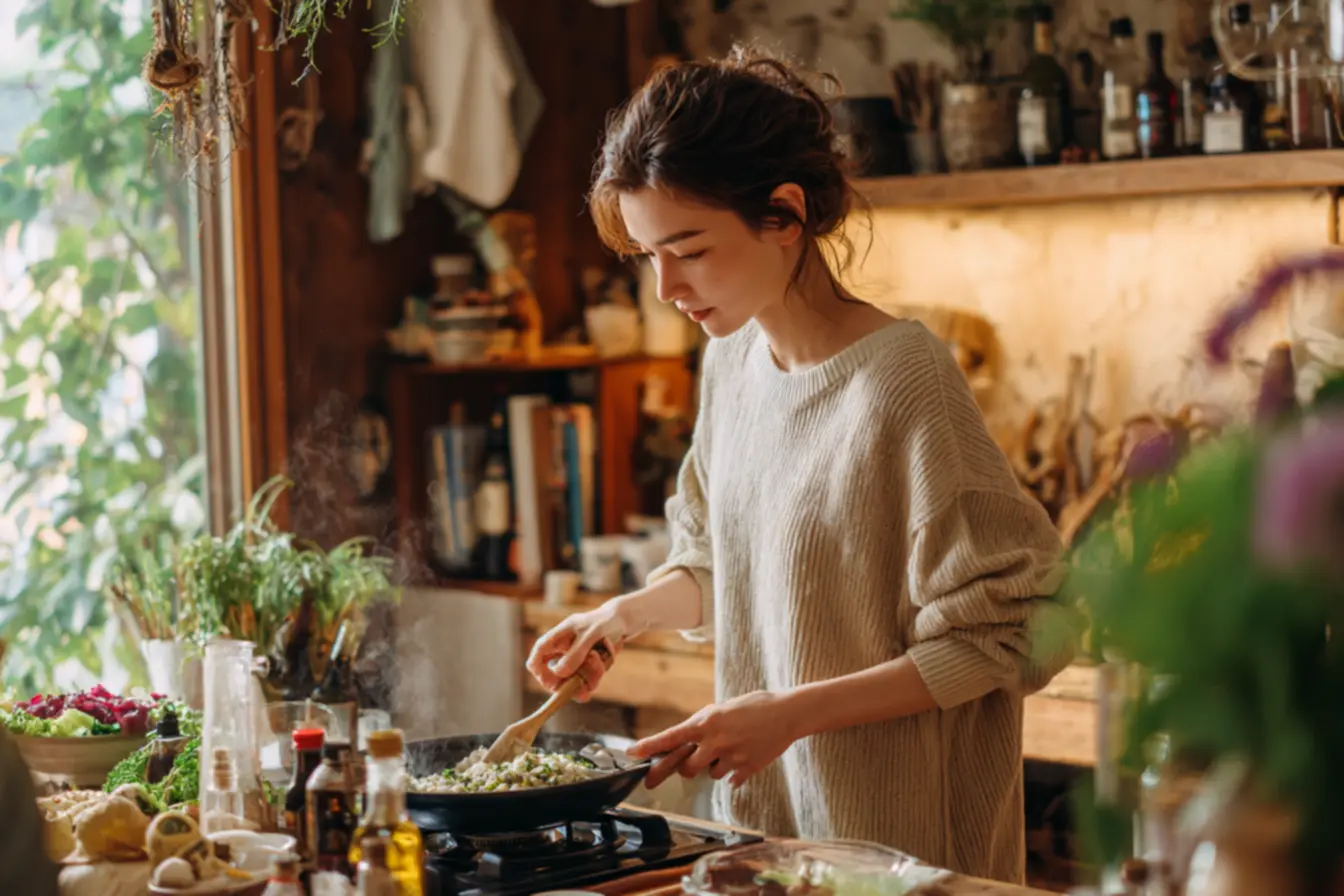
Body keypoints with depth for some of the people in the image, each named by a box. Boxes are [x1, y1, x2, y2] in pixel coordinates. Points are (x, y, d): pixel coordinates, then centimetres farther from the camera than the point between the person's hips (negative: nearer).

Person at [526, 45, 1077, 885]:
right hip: (758, 812, 7)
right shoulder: (731, 358, 3)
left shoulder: (903, 378, -20)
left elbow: (1009, 635, -17)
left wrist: (794, 711, -21)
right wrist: (627, 613, 0)